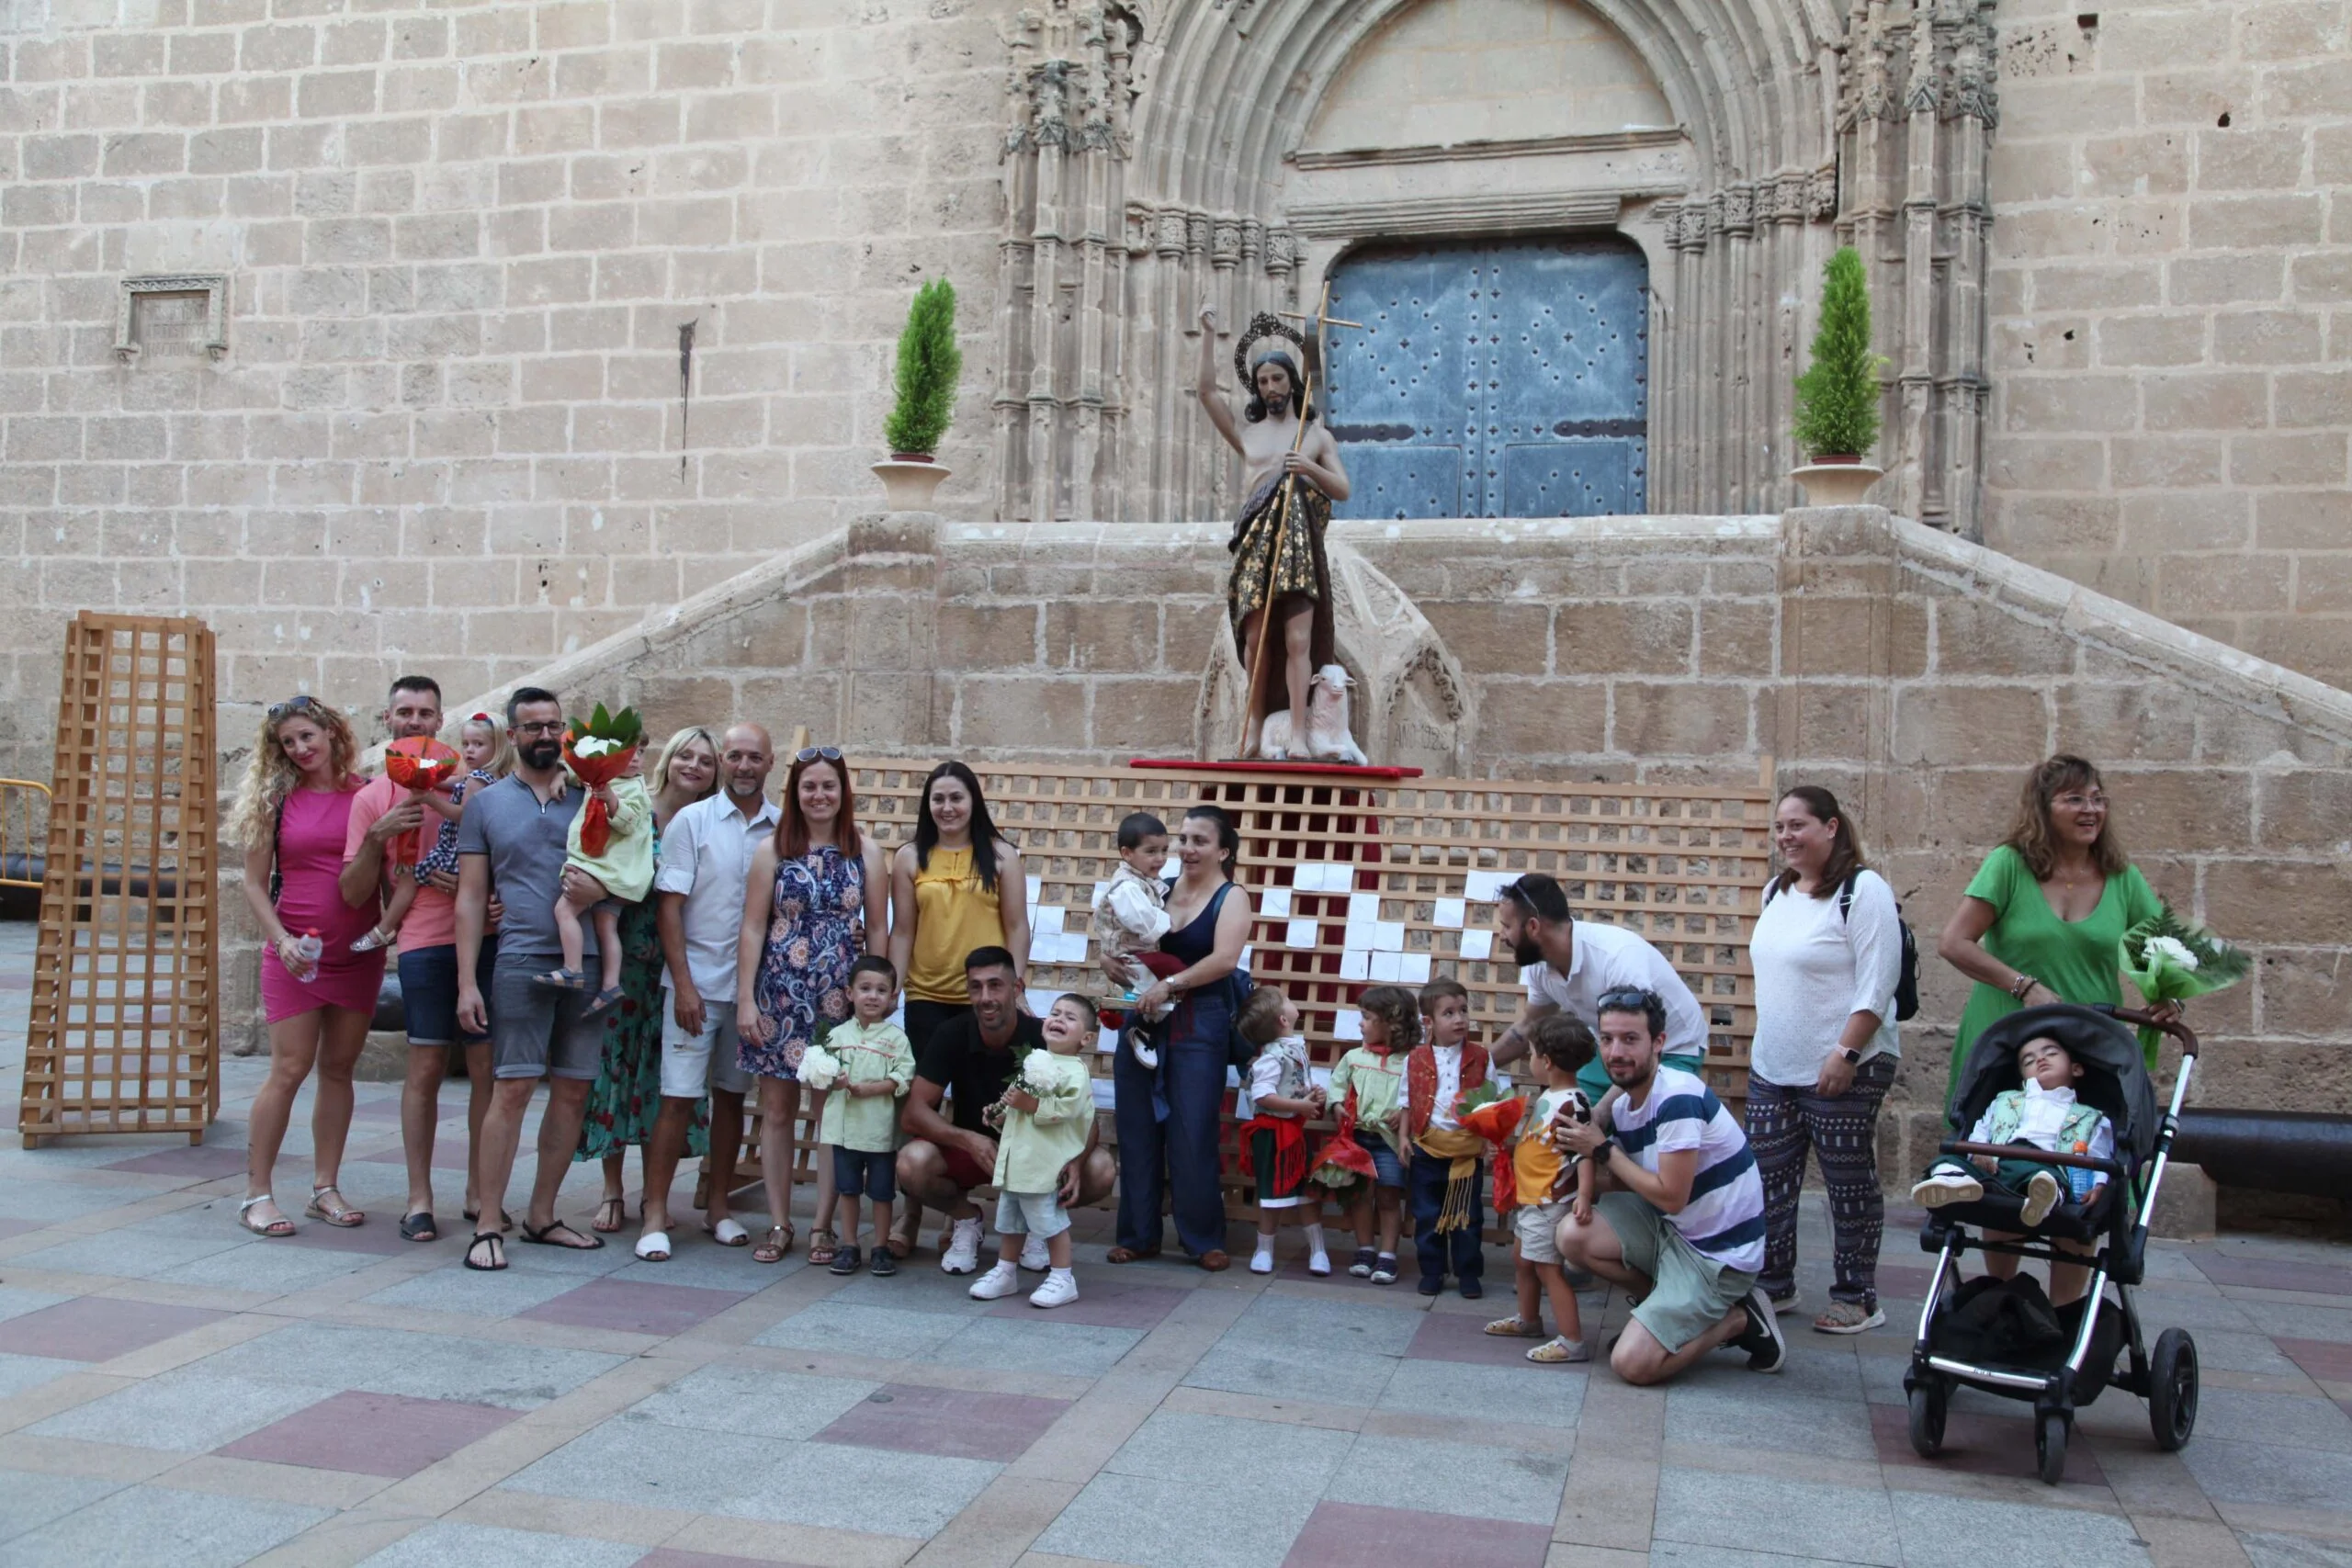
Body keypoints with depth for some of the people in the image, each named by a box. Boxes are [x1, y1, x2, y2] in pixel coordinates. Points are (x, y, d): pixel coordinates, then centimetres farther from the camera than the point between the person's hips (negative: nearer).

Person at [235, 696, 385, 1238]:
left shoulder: (368, 794, 2)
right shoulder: (275, 800, 1)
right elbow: (255, 884, 2)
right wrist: (282, 939, -10)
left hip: (358, 951, 2)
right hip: (295, 953, -2)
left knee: (338, 1069, 8)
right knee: (289, 1069, -4)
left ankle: (325, 1189, 17)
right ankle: (256, 1193, 5)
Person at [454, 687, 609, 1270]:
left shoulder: (589, 796, 12)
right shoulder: (486, 804, 8)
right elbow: (471, 897, 5)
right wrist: (467, 982, -2)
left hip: (587, 964, 3)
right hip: (522, 961, -3)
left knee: (573, 1092, 6)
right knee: (512, 1090, -7)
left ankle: (542, 1217, 18)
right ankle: (487, 1227, -1)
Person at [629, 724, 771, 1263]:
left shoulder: (783, 828, 5)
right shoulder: (692, 821, -1)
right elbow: (669, 907, -3)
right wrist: (683, 984, -10)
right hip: (697, 981, -2)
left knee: (732, 1096, 11)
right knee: (679, 1097, -3)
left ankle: (718, 1207, 22)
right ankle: (655, 1214, 5)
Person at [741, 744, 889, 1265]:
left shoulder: (865, 850, 2)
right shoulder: (773, 850, 2)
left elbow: (878, 929, 4)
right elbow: (753, 927, 1)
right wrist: (746, 998, -4)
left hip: (842, 999, 0)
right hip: (780, 993, 0)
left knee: (835, 1113, 2)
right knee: (777, 1110, 5)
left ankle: (823, 1226, 13)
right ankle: (779, 1224, 15)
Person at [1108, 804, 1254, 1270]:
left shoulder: (1231, 897, -3)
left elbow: (1224, 959, -17)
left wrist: (1170, 984, -24)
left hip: (1198, 1026, -4)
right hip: (1143, 1021, 4)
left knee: (1192, 1135, -3)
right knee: (1137, 1131, 5)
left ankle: (1204, 1239, 9)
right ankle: (1139, 1234, 16)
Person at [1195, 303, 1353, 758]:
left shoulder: (1317, 435, 15)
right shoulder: (1245, 433, 17)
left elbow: (1343, 490, 8)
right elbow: (1207, 390, 10)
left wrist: (1311, 468, -10)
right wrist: (1208, 334, 7)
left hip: (1300, 543, -2)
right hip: (1256, 541, 2)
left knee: (1298, 639, -10)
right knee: (1255, 637, -3)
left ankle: (1298, 734, -13)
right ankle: (1255, 728, 7)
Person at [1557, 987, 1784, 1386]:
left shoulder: (1678, 1097, -25)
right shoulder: (1622, 1105, 3)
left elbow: (1670, 1197, -23)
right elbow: (1625, 1184, 9)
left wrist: (1603, 1150, -14)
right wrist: (1583, 1157, -8)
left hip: (1717, 1252, -8)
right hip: (1672, 1230, 8)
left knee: (1632, 1364, -15)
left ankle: (1738, 1319, 6)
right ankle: (1666, 1305, 11)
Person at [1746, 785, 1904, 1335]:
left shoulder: (1863, 890, -12)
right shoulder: (1777, 891, 12)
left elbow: (1878, 984, -17)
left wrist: (1847, 1052, -21)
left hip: (1842, 1070, -8)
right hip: (1772, 1068, 8)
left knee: (1850, 1184, 3)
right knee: (1769, 1180, 10)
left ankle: (1858, 1299, 15)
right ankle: (1773, 1287, 23)